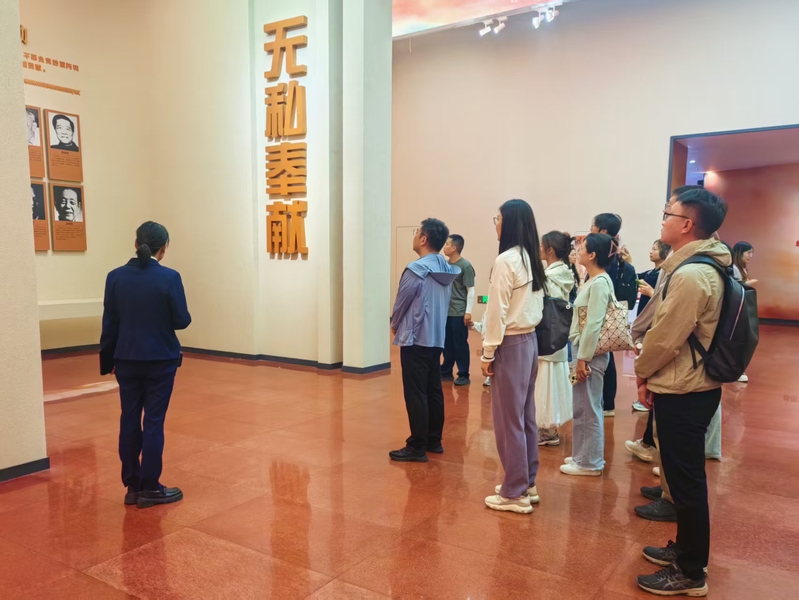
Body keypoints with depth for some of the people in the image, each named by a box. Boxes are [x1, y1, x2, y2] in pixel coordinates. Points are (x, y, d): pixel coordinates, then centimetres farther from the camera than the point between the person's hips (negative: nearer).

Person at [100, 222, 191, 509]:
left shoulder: (116, 277, -2)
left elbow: (109, 323, 3)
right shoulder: (169, 277, -12)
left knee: (129, 420, 12)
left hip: (126, 360, 4)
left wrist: (109, 359, 13)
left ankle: (132, 486, 20)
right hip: (161, 360, -3)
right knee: (154, 421, 4)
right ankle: (149, 488, 11)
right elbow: (182, 320, -9)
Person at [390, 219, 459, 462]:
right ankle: (433, 440, 22)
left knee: (416, 395, -2)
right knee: (434, 391, 13)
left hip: (415, 339, -8)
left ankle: (417, 447, 3)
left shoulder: (416, 269, -17)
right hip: (436, 338, 8)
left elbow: (400, 303, -9)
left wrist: (395, 325, 11)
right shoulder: (447, 270, 6)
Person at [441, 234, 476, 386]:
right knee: (447, 344, 13)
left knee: (460, 345, 1)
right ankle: (446, 372, 24)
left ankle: (463, 375, 10)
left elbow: (471, 290, -11)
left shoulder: (465, 266, -10)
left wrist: (468, 312, -14)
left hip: (459, 313, -6)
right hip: (445, 311, 6)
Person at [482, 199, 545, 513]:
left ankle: (514, 493, 9)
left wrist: (488, 352, -10)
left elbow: (498, 311, -17)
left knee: (508, 419, 0)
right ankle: (526, 484, 25)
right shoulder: (532, 259, 10)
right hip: (530, 340, 9)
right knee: (525, 416, 15)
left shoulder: (506, 260, -16)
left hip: (511, 345, -9)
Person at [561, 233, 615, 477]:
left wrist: (583, 359, -20)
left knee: (588, 409, 1)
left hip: (591, 353, -10)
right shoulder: (593, 281, 12)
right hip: (584, 350, 10)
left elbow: (594, 324, -21)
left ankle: (590, 462, 12)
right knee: (583, 408, 17)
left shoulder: (600, 283, -17)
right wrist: (580, 356, 15)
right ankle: (583, 455, 28)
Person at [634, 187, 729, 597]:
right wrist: (652, 372, 12)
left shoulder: (691, 274, -23)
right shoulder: (700, 267, 10)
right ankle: (685, 549, 35)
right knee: (684, 476, 20)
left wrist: (642, 371, -4)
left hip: (682, 393, -10)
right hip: (689, 387, 10)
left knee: (685, 480, 2)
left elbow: (666, 339, -21)